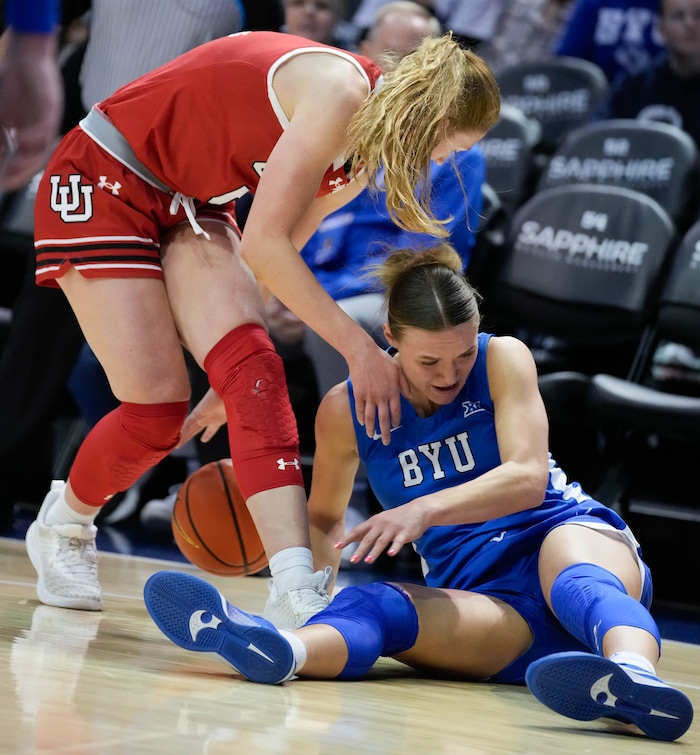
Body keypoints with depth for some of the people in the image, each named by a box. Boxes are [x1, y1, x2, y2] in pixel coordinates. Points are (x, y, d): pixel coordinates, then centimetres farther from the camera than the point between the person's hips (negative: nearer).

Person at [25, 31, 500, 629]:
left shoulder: (364, 147, 2)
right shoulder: (342, 91, -26)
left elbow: (278, 252, 10)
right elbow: (263, 244, -28)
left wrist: (234, 376, 11)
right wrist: (360, 350, -24)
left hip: (189, 206, 8)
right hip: (100, 181, -8)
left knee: (254, 371, -16)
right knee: (157, 406, -14)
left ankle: (297, 590, -28)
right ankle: (61, 528, 17)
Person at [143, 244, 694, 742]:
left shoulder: (503, 360, -3)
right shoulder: (348, 410, 3)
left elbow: (528, 478, -17)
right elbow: (325, 521, 17)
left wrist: (426, 509, -32)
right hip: (478, 594, 2)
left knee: (573, 573, -40)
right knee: (381, 605, -31)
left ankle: (635, 673, -75)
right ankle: (270, 648, -65)